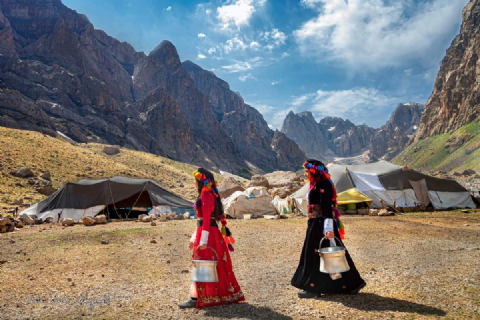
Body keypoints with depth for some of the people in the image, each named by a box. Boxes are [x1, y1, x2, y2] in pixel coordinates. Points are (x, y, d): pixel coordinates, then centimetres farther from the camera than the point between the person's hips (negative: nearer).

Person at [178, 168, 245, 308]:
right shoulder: (207, 195, 17)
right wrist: (194, 238, 20)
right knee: (217, 266, 14)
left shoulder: (206, 196, -13)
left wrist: (203, 240, -23)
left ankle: (195, 299, 3)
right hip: (212, 232, 10)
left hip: (208, 233, -10)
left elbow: (206, 220, -20)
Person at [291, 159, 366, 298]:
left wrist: (328, 227, -30)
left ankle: (313, 288, 10)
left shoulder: (322, 185, -15)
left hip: (321, 225, -10)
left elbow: (327, 207, -23)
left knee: (315, 254, -2)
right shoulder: (316, 185, 15)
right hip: (316, 224, 10)